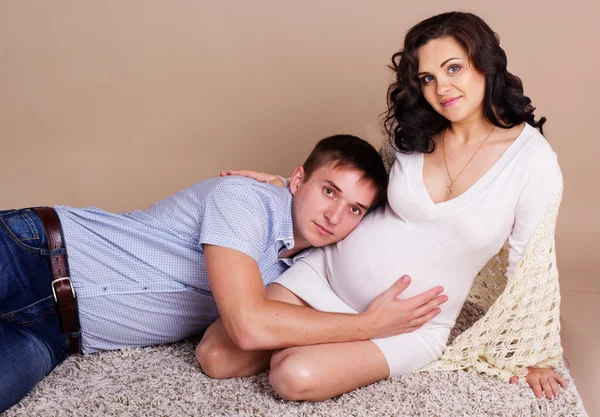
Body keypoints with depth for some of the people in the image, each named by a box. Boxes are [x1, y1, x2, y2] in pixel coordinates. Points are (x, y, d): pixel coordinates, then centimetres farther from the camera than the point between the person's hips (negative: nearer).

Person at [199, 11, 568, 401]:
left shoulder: (535, 160, -14)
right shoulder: (411, 130, -4)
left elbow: (531, 267, -4)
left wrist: (528, 356, 5)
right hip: (329, 269, 3)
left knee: (296, 376, -27)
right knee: (217, 357, -9)